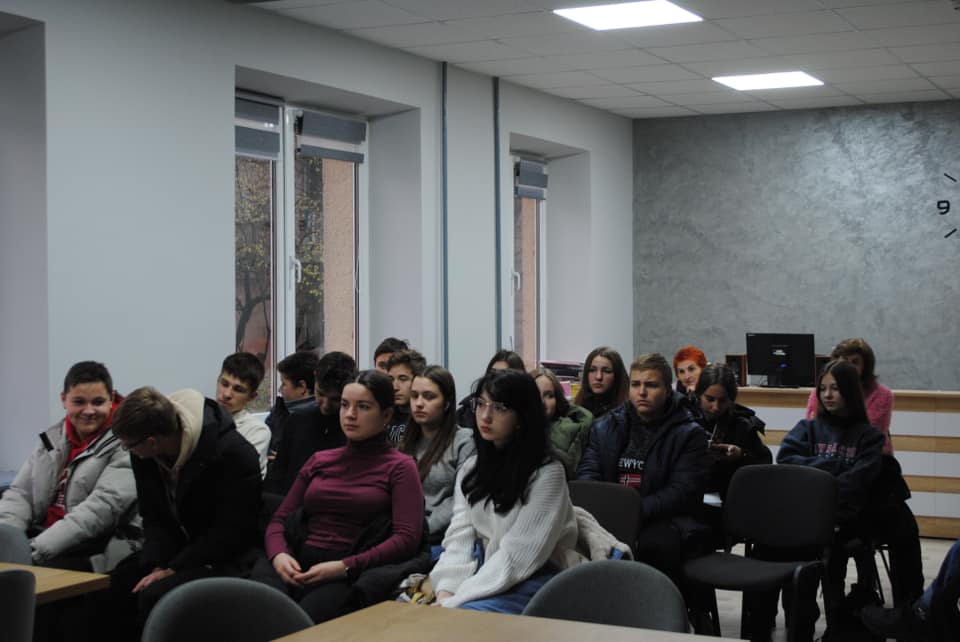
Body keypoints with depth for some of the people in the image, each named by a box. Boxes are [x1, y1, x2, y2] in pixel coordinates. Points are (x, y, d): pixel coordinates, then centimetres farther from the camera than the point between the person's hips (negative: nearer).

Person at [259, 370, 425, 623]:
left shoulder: (399, 467, 8)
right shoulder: (319, 461, 24)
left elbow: (407, 538, -5)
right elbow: (280, 519, 19)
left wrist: (344, 567, -16)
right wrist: (278, 554, -5)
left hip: (352, 574, -4)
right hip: (297, 566, 4)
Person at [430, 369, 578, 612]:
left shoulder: (547, 473, -9)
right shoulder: (471, 469, 13)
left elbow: (519, 555, -15)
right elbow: (459, 537, 4)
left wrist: (457, 600, -20)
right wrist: (446, 590, -15)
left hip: (529, 583, -6)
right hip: (483, 574, 6)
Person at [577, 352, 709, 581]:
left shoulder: (689, 434, 5)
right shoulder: (605, 426, 18)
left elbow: (683, 492, -6)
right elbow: (587, 473, 12)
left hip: (662, 519, -2)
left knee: (655, 542, -38)